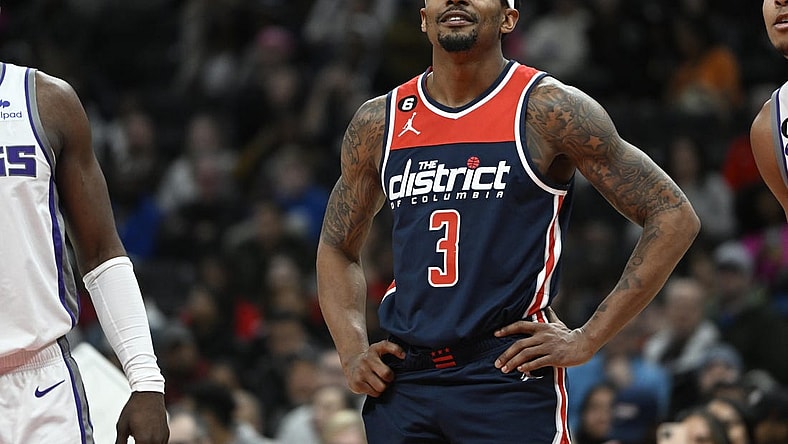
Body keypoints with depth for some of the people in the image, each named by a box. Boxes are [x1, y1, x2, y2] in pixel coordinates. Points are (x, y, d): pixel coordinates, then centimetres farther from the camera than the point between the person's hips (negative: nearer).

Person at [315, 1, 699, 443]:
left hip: (510, 378, -5)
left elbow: (675, 218, -5)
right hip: (402, 381, 5)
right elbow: (338, 247, 23)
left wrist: (586, 340, -8)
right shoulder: (378, 123, 9)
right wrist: (353, 353, 6)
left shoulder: (548, 110, -5)